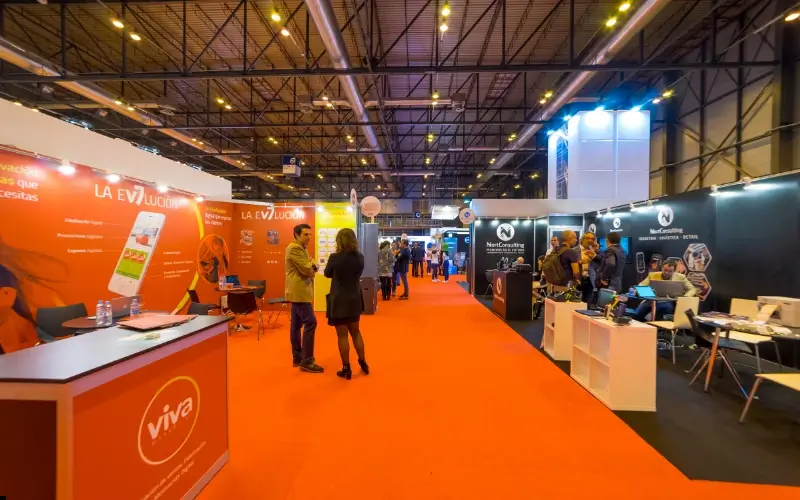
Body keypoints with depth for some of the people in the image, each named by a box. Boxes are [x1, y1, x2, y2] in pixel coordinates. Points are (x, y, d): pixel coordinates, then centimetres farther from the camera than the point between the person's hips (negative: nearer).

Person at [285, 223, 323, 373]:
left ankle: (297, 357, 20)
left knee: (297, 325, 13)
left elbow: (311, 267, 12)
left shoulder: (302, 248, 18)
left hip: (299, 291, 10)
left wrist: (312, 266, -10)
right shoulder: (294, 248, -15)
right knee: (310, 323, -12)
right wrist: (312, 267, 0)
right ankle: (307, 361, -7)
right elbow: (307, 269, -21)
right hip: (299, 291, -10)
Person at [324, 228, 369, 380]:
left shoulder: (335, 257, -16)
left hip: (339, 301, -4)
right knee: (355, 332, 20)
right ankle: (363, 363, 27)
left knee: (342, 335, 6)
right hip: (355, 300, 5)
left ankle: (346, 369, 15)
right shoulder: (360, 257, -5)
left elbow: (327, 274, 1)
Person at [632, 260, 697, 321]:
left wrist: (685, 298, -9)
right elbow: (640, 286, 9)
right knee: (636, 315, -26)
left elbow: (693, 289, 12)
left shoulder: (680, 277, 10)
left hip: (669, 302, 0)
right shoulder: (653, 275, 10)